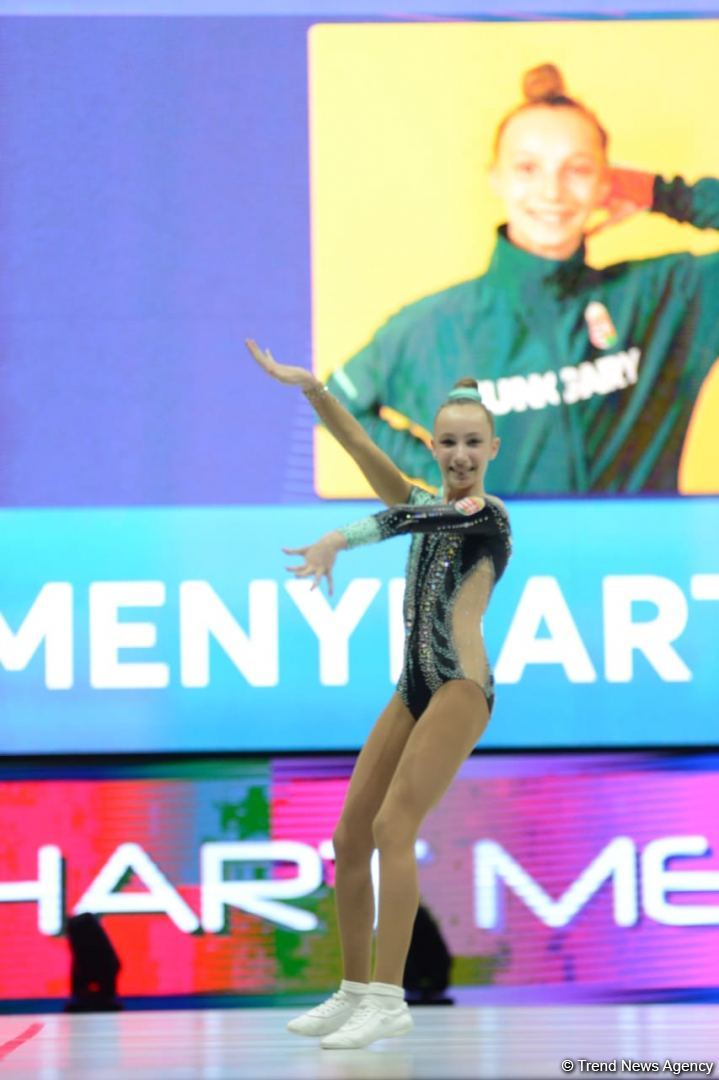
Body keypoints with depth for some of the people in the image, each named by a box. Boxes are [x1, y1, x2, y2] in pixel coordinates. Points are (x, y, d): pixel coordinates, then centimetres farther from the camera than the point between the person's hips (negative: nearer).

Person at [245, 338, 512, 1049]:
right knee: (349, 839, 4)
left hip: (462, 686, -8)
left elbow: (408, 519, -25)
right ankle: (354, 993, 14)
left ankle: (389, 1001, -24)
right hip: (414, 690, 8)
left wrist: (339, 539, -39)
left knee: (393, 825, -22)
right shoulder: (428, 509, 16)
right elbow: (362, 448, 9)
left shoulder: (487, 516, -7)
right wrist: (310, 389, -2)